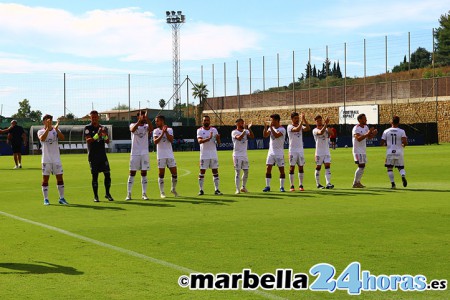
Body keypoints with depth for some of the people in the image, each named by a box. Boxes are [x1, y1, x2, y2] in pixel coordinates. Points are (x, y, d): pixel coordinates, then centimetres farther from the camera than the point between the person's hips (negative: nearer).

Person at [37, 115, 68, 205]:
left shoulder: (56, 130, 5)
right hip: (46, 159, -2)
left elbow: (62, 138, -14)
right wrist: (48, 128, -31)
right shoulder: (41, 131, 0)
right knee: (45, 179, 1)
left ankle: (61, 198, 10)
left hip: (56, 159, 2)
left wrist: (56, 129, -27)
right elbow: (42, 138, -23)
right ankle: (46, 199, 8)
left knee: (60, 178, 3)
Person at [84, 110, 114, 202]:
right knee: (95, 176, -1)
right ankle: (95, 196, 6)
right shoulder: (88, 128, -1)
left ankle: (107, 193, 13)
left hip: (103, 155, 3)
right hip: (93, 156, -3)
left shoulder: (103, 128, 10)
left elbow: (107, 142, 4)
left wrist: (105, 135, -17)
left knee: (107, 174, -1)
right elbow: (88, 140, -14)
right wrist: (97, 135, -26)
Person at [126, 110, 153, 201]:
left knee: (144, 174, 3)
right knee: (132, 173, -1)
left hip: (144, 153, 2)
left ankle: (144, 194, 7)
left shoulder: (146, 126, 6)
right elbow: (133, 129, -23)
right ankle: (129, 194, 2)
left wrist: (147, 119, -29)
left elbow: (151, 129, -18)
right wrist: (139, 120, -35)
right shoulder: (133, 125, 2)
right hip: (135, 153, -2)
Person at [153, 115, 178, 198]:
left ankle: (173, 189, 21)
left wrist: (166, 131, -13)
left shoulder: (169, 130, 5)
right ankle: (162, 192, 6)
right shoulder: (156, 131, 2)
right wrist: (162, 133, -18)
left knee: (174, 173, 2)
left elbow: (171, 140, -9)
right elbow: (155, 141, -13)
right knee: (161, 174, -1)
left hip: (170, 154, 2)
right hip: (161, 155, -1)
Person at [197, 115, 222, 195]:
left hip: (213, 154, 3)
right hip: (204, 155, -3)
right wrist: (208, 138, -36)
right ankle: (201, 190, 7)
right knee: (202, 172, 0)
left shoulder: (214, 130, 5)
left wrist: (218, 139, -21)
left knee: (215, 171, 2)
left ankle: (217, 189, 5)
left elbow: (218, 143, 3)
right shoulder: (200, 130, -3)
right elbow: (199, 141, -20)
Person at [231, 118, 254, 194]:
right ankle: (237, 189, -2)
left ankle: (243, 187, 24)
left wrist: (249, 128, -17)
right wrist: (245, 130, -26)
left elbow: (252, 137, -7)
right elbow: (239, 138, -28)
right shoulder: (234, 132, -9)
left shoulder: (246, 131, 9)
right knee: (237, 172, -5)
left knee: (246, 171, 9)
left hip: (244, 155, 6)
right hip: (237, 155, -6)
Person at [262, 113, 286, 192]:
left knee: (281, 169, 0)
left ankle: (282, 187, 8)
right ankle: (267, 186, 2)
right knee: (268, 169, -2)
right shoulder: (271, 128, 8)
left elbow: (276, 135, -27)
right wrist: (265, 127, -12)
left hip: (279, 153, -5)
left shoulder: (282, 129, -11)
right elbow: (265, 135, -2)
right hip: (271, 152, 5)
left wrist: (271, 127, -25)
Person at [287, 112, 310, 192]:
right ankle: (292, 186, 1)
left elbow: (308, 128, -9)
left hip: (300, 149, 5)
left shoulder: (301, 126, 9)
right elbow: (297, 129, -26)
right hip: (293, 150, -5)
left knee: (301, 167, 7)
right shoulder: (290, 126, -7)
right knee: (292, 167, -3)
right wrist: (302, 120, -24)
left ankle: (301, 185, 13)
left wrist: (304, 119, -13)